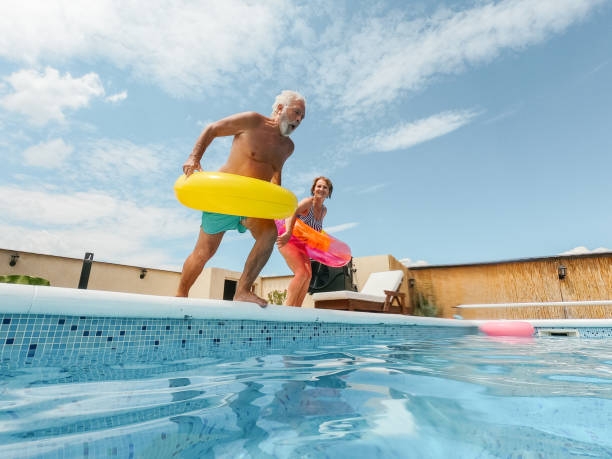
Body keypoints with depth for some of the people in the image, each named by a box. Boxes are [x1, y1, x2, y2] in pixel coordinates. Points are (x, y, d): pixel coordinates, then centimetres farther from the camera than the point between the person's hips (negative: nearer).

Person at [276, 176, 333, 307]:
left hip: (302, 244, 8)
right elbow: (290, 214, -34)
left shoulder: (324, 210, 6)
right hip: (288, 240, -8)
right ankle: (287, 307, -11)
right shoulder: (308, 202, -17)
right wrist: (288, 233, -49)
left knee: (308, 275, -5)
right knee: (302, 273, -19)